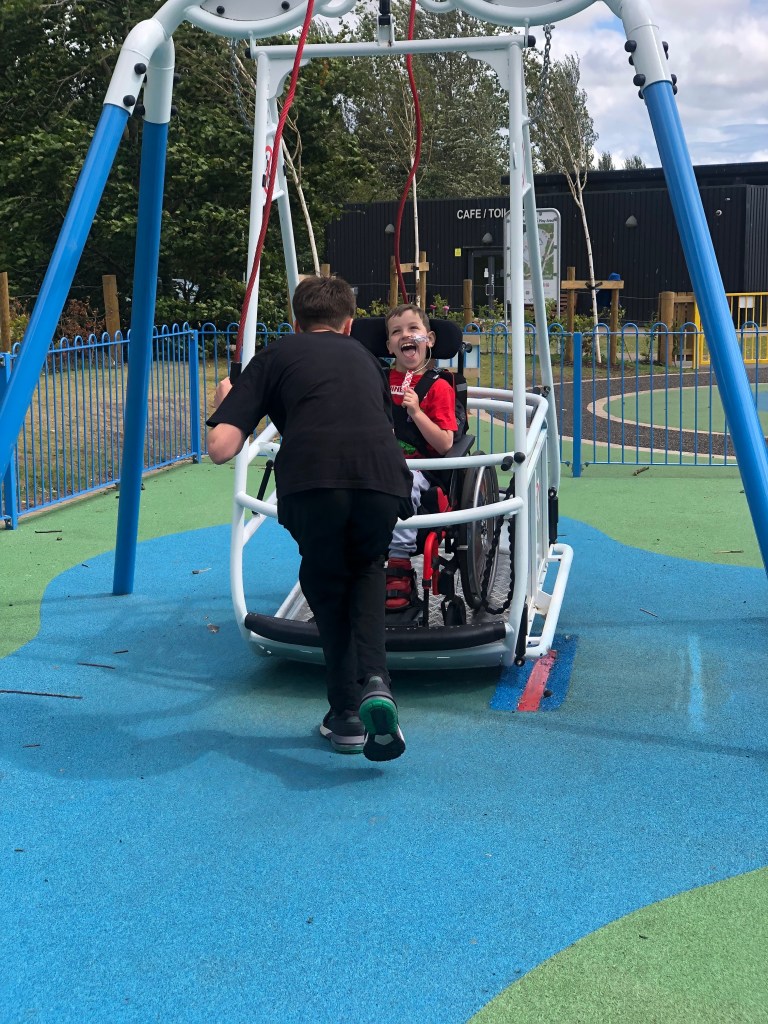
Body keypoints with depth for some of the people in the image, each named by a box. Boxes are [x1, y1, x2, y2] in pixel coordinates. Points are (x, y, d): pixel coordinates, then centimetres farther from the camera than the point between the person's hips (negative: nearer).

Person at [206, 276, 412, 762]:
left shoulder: (276, 354, 23)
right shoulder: (365, 357, 33)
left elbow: (222, 448, 14)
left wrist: (226, 403, 35)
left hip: (313, 481, -2)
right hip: (384, 479, 2)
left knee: (326, 585, 27)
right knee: (367, 570, 32)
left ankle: (347, 715, 27)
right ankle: (374, 682, 11)